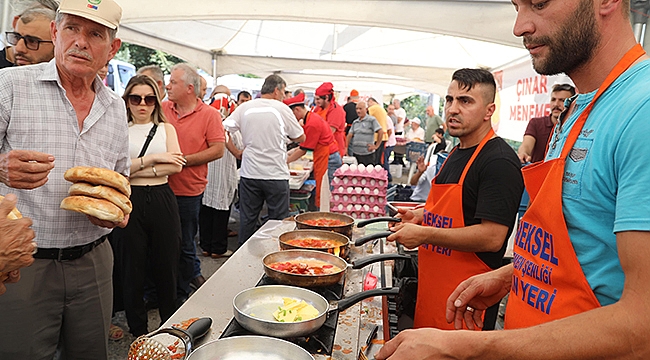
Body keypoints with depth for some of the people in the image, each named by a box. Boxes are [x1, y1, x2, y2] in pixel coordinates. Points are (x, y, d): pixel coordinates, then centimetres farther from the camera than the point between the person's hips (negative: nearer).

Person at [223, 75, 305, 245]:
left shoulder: (244, 107, 3)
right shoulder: (282, 109, -5)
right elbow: (301, 138, 4)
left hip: (249, 173, 4)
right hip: (276, 175, -3)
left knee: (247, 219, 14)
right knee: (278, 221, 7)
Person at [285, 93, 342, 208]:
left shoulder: (312, 124, -19)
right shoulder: (312, 117, 12)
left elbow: (303, 150, -14)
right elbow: (306, 144, 18)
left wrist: (286, 161, -5)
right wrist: (292, 152, 11)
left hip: (328, 160, -10)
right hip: (326, 159, 10)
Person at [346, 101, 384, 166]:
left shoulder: (371, 120, -5)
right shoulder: (355, 122, 15)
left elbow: (381, 131, -12)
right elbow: (350, 135, 11)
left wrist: (376, 146, -11)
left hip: (367, 154, -6)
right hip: (355, 153, 6)